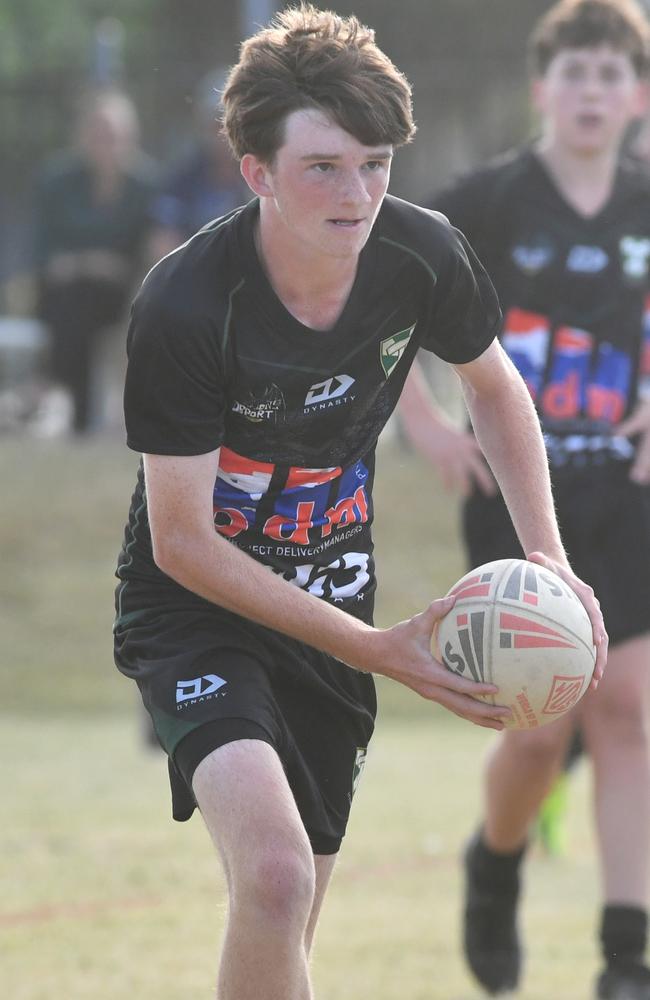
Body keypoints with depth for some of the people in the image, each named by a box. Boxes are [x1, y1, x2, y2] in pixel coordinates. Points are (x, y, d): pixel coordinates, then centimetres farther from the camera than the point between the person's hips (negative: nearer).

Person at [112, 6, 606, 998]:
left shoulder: (421, 256, -12)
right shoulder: (182, 308, -27)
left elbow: (493, 385, 11)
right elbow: (180, 541, -21)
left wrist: (549, 559, -2)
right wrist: (375, 649, -23)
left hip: (334, 599, 5)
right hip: (196, 614, -5)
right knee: (274, 880, -30)